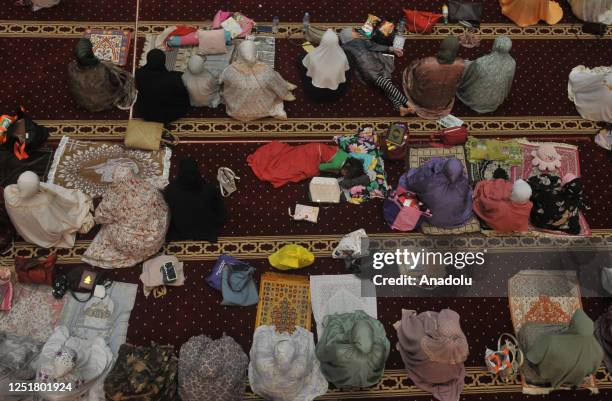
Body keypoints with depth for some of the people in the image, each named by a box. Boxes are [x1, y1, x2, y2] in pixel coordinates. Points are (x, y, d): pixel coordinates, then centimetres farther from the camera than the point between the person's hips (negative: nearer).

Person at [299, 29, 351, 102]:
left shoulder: (313, 56, -25)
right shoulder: (342, 57, -23)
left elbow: (304, 65, -1)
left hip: (314, 94, -1)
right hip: (336, 94, 1)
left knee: (301, 58, 17)